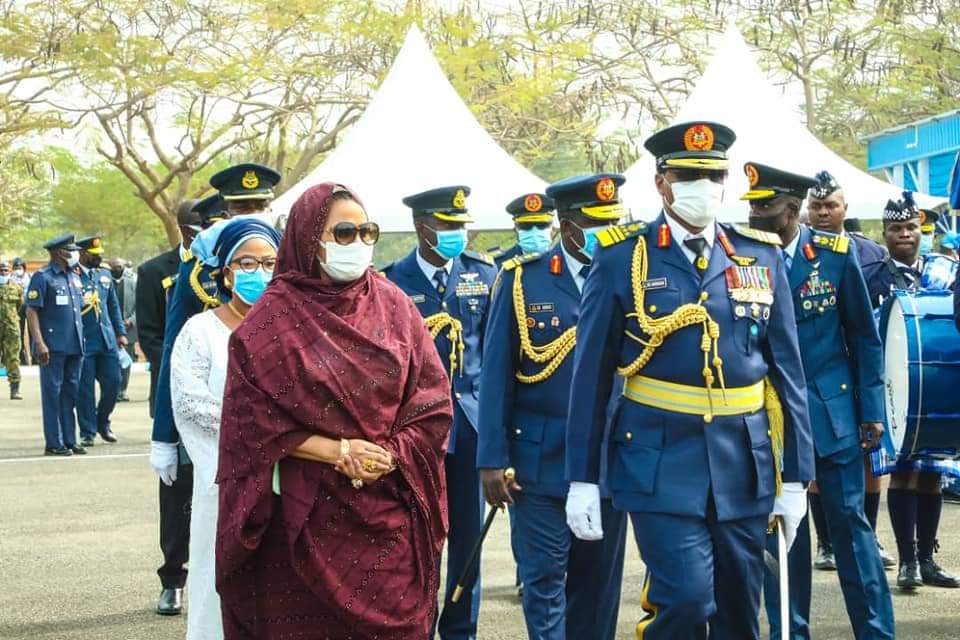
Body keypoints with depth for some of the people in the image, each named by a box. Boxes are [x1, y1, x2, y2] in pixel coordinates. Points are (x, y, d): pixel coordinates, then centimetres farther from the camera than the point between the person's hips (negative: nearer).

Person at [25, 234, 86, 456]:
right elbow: (31, 311, -11)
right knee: (52, 393, -2)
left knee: (71, 393, 10)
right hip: (53, 346, -7)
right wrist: (40, 343, -19)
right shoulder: (42, 277, -7)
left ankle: (69, 440, 16)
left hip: (75, 346, 7)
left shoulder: (75, 277, 14)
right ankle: (53, 443, 2)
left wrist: (81, 339, 17)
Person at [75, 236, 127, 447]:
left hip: (107, 340, 6)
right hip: (83, 341, -5)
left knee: (113, 382, 5)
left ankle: (103, 422, 26)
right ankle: (88, 432, 10)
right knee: (85, 389, 0)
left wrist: (120, 332, 14)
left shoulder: (105, 275, 13)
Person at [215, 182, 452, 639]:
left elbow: (433, 402, 3)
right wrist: (338, 451, -15)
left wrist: (389, 456, -13)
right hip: (307, 516, -2)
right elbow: (255, 422, -7)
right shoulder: (272, 319, -4)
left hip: (389, 513, 2)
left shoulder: (393, 306, 4)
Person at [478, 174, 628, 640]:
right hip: (541, 460, -2)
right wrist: (492, 459, -7)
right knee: (544, 582, 1)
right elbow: (497, 374, -3)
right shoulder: (522, 279, -2)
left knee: (599, 583, 11)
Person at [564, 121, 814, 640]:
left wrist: (795, 476, 6)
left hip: (744, 464, 4)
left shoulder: (761, 256, 7)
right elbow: (591, 375, -1)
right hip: (662, 462, -3)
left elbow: (787, 369, 8)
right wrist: (582, 480, -3)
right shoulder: (621, 258, -2)